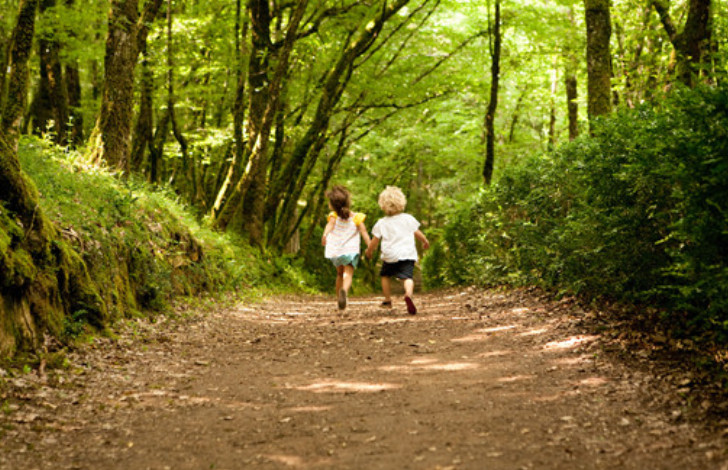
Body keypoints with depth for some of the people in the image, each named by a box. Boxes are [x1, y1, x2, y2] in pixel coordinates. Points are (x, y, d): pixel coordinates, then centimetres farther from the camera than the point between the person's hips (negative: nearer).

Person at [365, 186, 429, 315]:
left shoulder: (381, 223, 2)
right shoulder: (408, 219, 5)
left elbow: (374, 241, 5)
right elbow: (418, 233, 13)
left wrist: (369, 251, 24)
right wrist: (425, 241, 32)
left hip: (390, 256, 0)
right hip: (408, 254, 0)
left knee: (385, 275, 24)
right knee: (407, 277, -11)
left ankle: (388, 300, 27)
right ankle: (408, 294, -41)